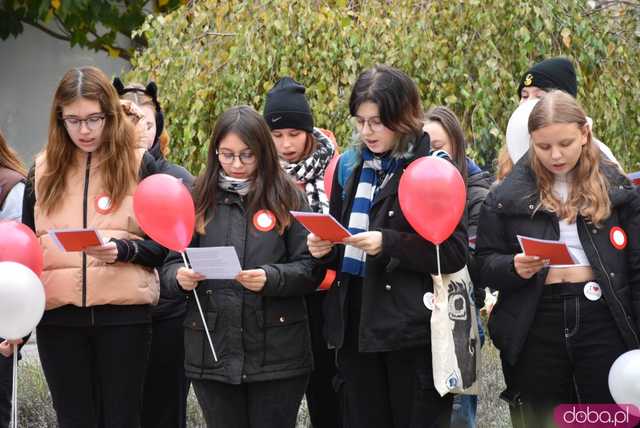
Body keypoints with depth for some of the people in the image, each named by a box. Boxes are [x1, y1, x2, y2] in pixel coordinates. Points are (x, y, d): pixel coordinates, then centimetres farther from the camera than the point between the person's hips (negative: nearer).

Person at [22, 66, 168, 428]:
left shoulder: (139, 164, 2)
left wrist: (122, 249, -18)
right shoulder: (44, 169, 10)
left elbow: (163, 244, 1)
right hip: (59, 316, 2)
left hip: (123, 314, -2)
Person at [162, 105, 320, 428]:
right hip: (212, 352, 2)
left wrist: (271, 278, -20)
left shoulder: (287, 199, 2)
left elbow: (311, 269, -2)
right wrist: (180, 276, -13)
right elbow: (173, 263, 10)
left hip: (276, 353, -2)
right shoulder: (200, 200, 7)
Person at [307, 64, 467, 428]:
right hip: (355, 326, 6)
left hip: (412, 329, -6)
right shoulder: (352, 168, 12)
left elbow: (455, 252, -12)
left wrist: (388, 243, -22)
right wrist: (324, 250, -1)